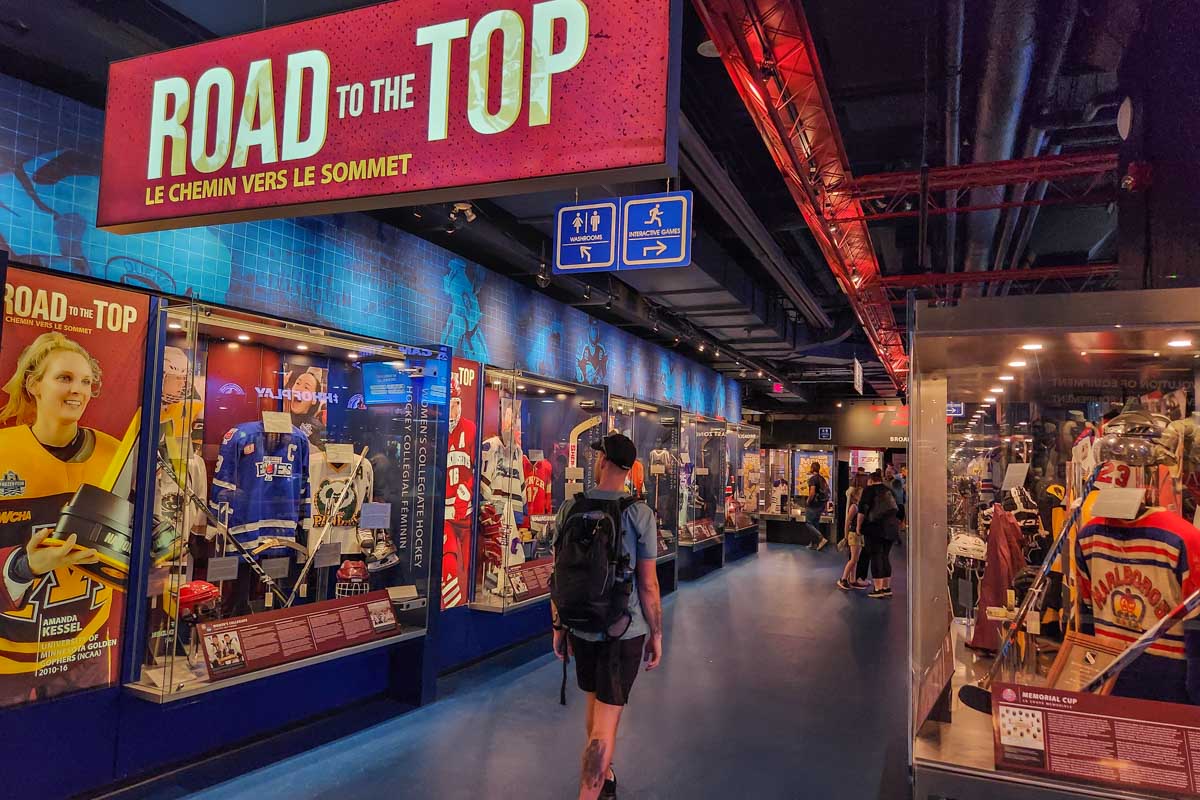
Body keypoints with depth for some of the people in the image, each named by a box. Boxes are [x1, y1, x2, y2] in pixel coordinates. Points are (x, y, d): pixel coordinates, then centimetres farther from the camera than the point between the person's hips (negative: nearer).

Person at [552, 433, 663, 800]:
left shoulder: (570, 508, -4)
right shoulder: (640, 514, -13)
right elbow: (648, 584, -11)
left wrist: (559, 626, 11)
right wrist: (656, 635, 1)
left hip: (581, 627, 4)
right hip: (625, 630, -4)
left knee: (596, 704, 23)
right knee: (607, 719, 3)